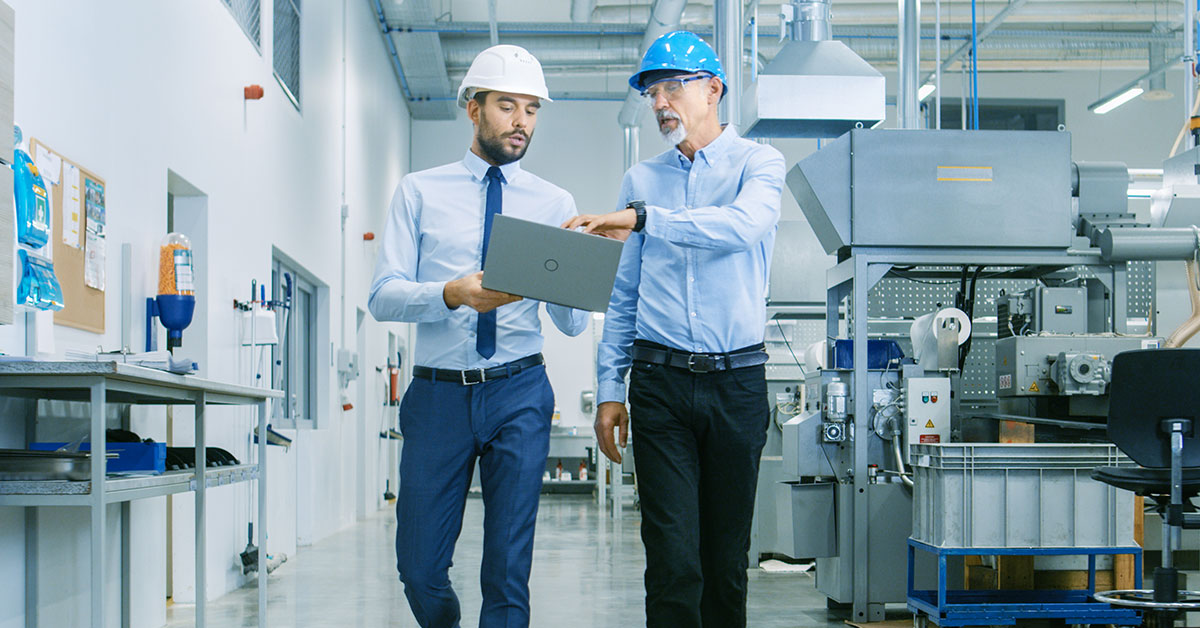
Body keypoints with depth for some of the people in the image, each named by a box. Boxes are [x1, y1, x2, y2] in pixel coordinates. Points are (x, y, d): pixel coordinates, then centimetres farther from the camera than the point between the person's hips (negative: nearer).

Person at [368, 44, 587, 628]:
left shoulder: (555, 203, 9)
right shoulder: (419, 192, 7)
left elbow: (573, 322, 4)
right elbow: (382, 296, -2)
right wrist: (454, 294, -21)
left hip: (519, 391, 0)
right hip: (438, 391, 0)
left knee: (509, 564, -2)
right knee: (420, 566, 3)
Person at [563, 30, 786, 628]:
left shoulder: (758, 162, 3)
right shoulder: (641, 179, 13)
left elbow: (743, 223, -21)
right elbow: (622, 292, 14)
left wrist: (642, 218, -30)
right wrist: (609, 388, 8)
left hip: (737, 380, -1)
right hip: (660, 381, 2)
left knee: (727, 550, 7)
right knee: (672, 554, -6)